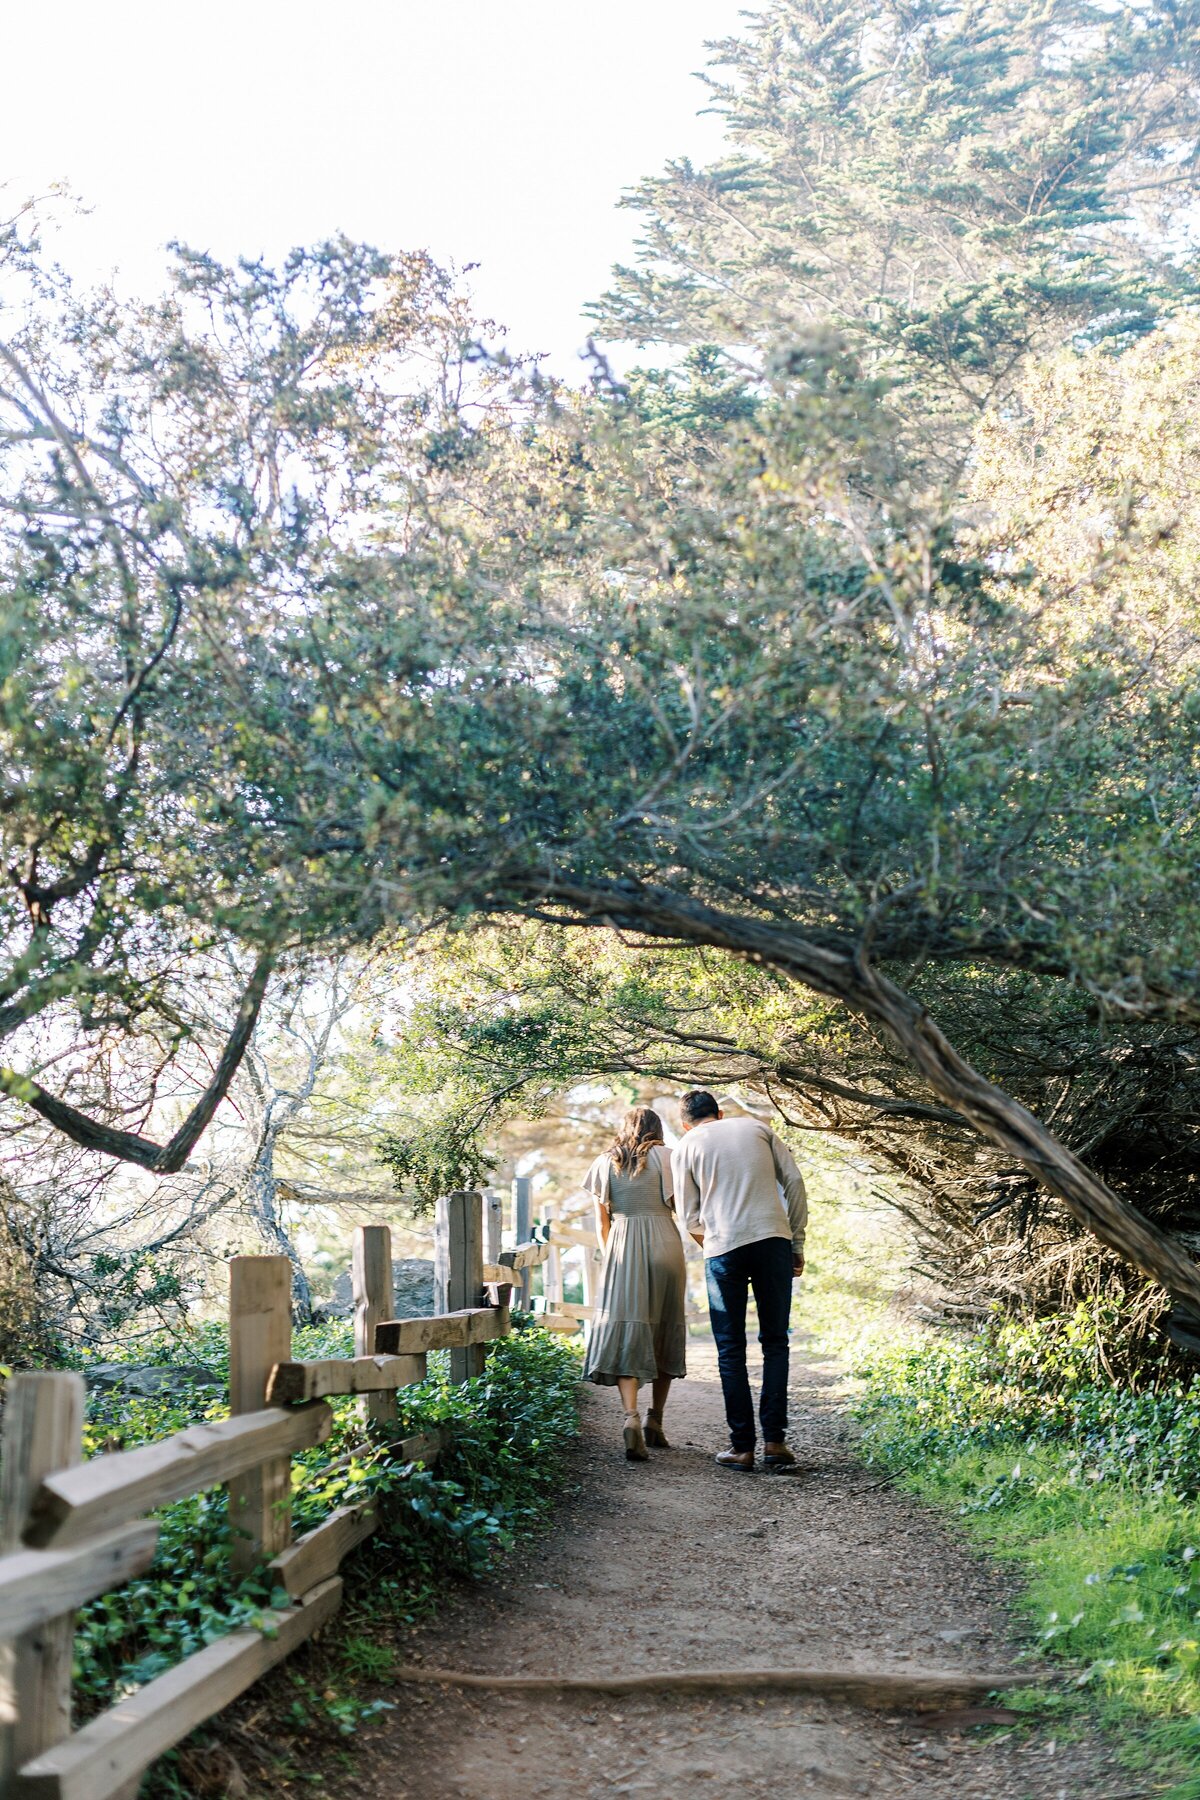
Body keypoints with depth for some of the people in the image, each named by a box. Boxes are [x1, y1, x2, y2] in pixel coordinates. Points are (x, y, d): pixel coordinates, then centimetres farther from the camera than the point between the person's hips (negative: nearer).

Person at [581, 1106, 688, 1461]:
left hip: (621, 1249, 0)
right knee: (665, 1330, 12)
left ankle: (631, 1418, -25)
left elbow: (601, 1223, 10)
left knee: (626, 1329, -6)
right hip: (664, 1244, 0)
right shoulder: (664, 1157, 4)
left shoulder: (604, 1163, 10)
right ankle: (655, 1421, 17)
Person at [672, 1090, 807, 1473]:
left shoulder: (685, 1147, 11)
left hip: (723, 1248, -1)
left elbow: (691, 1217, 9)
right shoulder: (757, 1128, 16)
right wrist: (797, 1243, 10)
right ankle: (774, 1440, 2)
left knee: (731, 1350, 7)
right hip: (774, 1239, 1)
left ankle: (742, 1446, 4)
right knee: (775, 1342, 9)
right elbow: (793, 1181, 8)